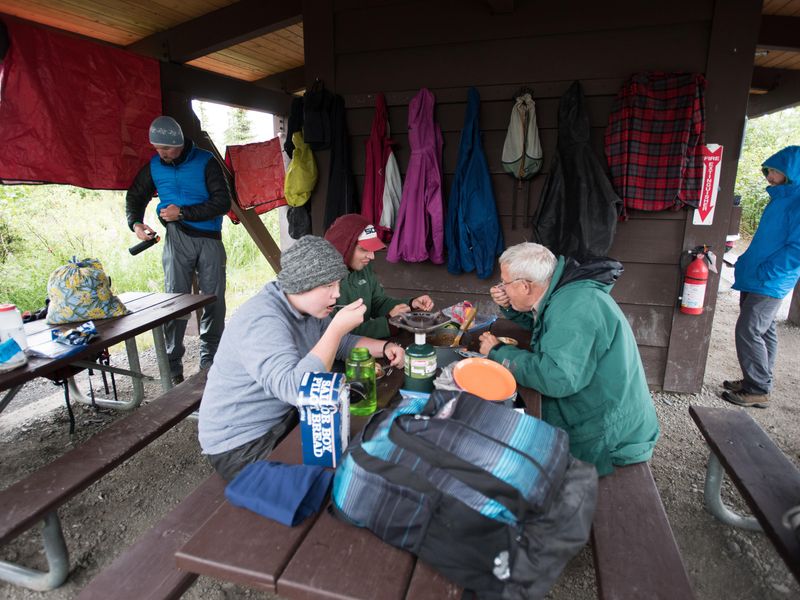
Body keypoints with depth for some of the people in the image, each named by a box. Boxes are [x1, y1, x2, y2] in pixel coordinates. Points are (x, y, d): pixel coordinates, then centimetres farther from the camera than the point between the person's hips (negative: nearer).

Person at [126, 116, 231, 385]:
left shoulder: (205, 161, -2)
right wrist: (135, 223, 4)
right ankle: (173, 367, 1)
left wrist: (183, 212, -12)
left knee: (214, 300, 0)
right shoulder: (154, 166, 9)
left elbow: (223, 201, -9)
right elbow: (135, 196, 23)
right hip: (178, 237, 1)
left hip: (210, 238, -1)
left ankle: (209, 361, 15)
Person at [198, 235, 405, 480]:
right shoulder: (263, 321, -29)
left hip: (286, 414, 8)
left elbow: (340, 344, 12)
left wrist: (384, 347, -4)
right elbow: (296, 389, -40)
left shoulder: (309, 307, 0)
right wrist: (338, 328, -37)